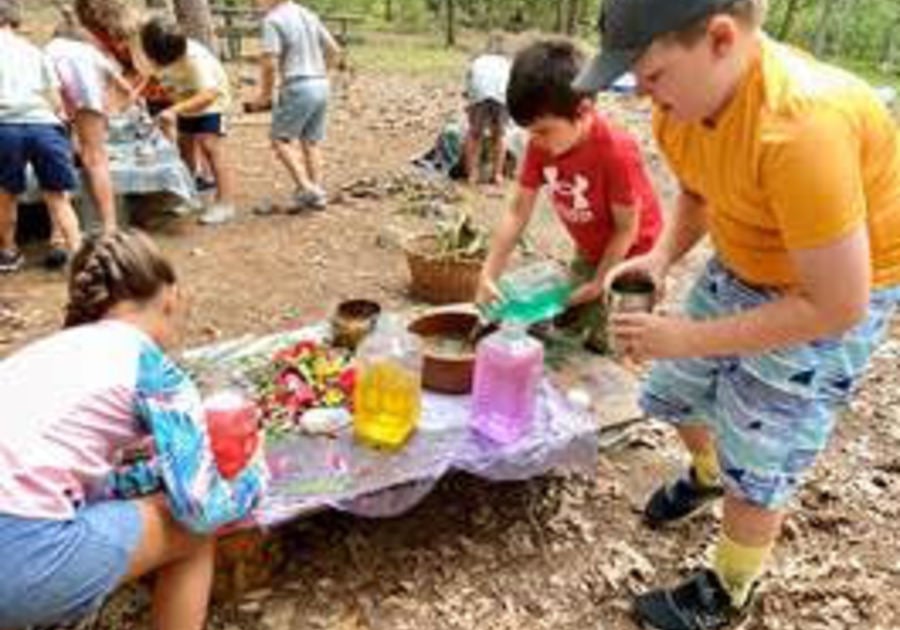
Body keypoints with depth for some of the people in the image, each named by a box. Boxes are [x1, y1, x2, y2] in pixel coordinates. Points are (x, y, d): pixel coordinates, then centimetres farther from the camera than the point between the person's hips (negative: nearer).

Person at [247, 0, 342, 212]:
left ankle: (306, 188, -7)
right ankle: (318, 194, 14)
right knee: (311, 141, 13)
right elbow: (334, 51, 16)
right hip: (321, 85, 7)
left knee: (280, 139, 2)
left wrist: (264, 94, -3)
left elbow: (270, 62, -15)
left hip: (298, 87, -7)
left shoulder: (273, 20, -8)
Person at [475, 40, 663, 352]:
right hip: (589, 252, 6)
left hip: (631, 256, -6)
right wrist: (488, 275, -18)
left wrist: (597, 283, -18)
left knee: (604, 348, -3)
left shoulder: (617, 151, -35)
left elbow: (626, 228, -23)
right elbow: (518, 211, -13)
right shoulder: (541, 144, -17)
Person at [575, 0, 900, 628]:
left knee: (756, 460, 2)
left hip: (837, 288, -7)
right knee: (674, 392, 19)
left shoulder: (801, 126, -39)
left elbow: (835, 307, -31)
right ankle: (706, 475, 53)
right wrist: (661, 256, -12)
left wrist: (691, 337, -28)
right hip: (741, 266, 7)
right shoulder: (682, 100, -15)